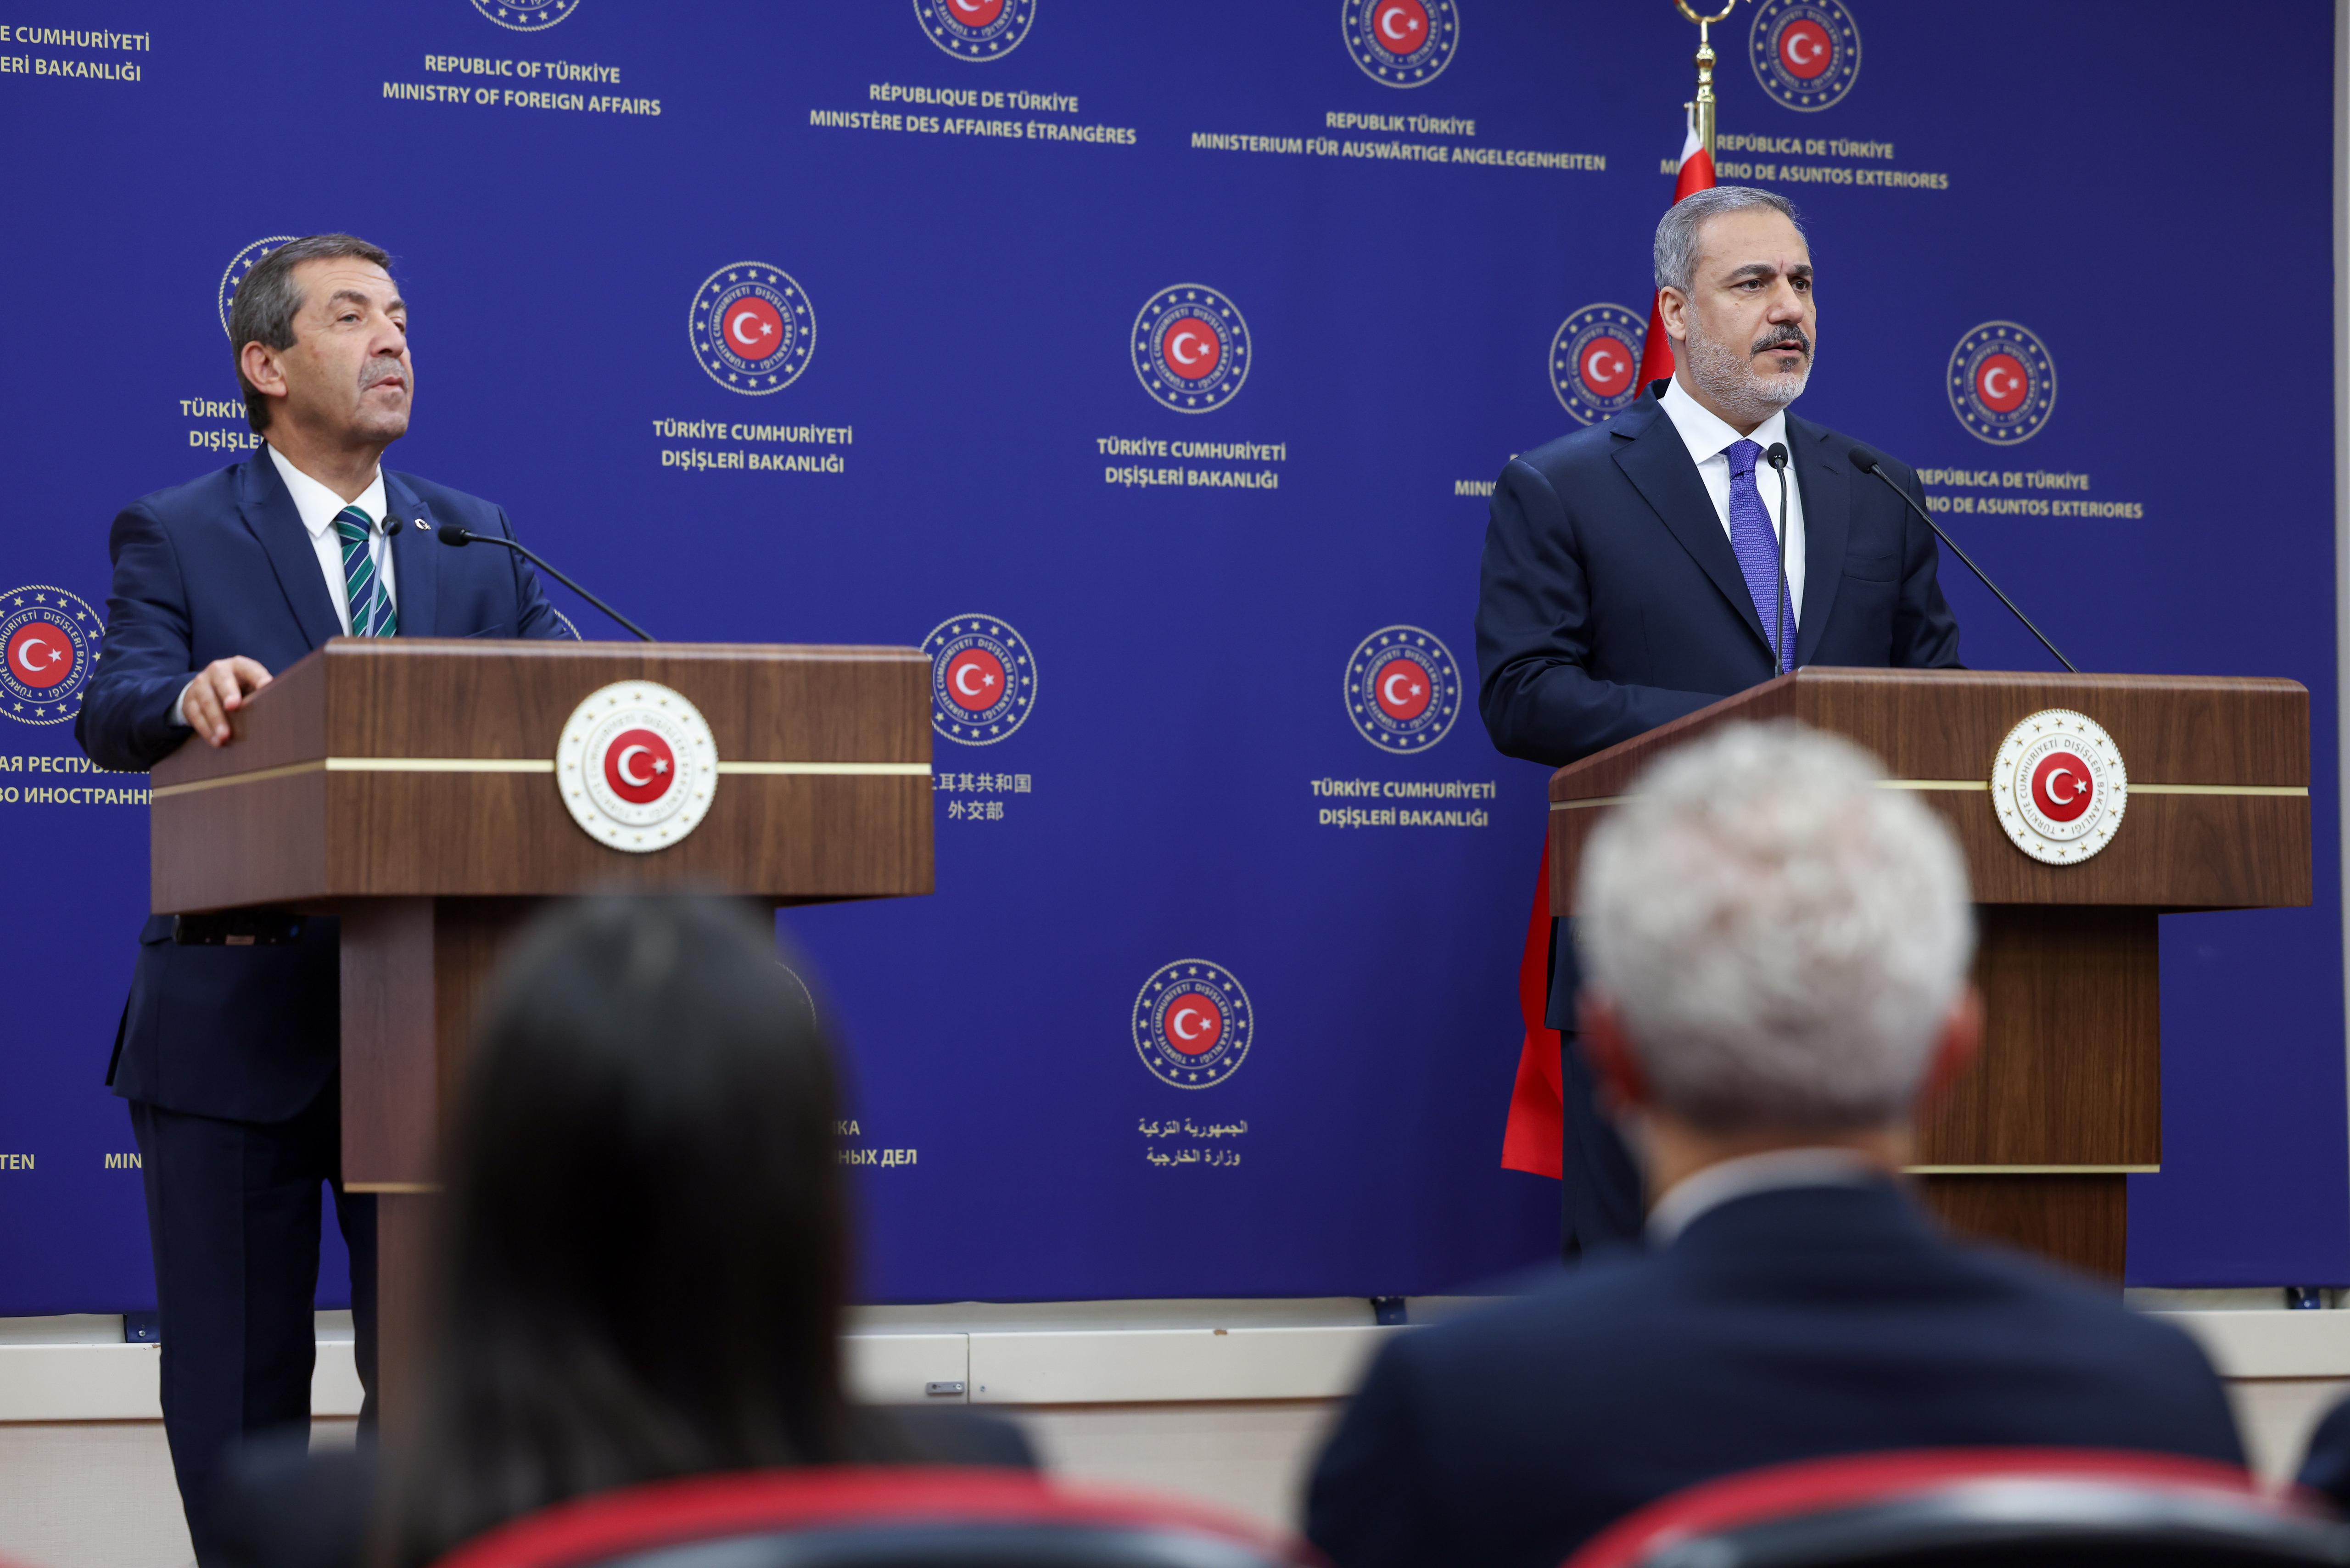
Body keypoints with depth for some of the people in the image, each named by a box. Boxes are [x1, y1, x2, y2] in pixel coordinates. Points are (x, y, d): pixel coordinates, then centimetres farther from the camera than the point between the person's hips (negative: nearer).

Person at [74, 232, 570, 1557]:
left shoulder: (481, 544, 13)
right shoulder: (174, 536, 2)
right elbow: (111, 715, -13)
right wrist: (187, 696, -36)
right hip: (238, 1026, -3)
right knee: (240, 1382, 4)